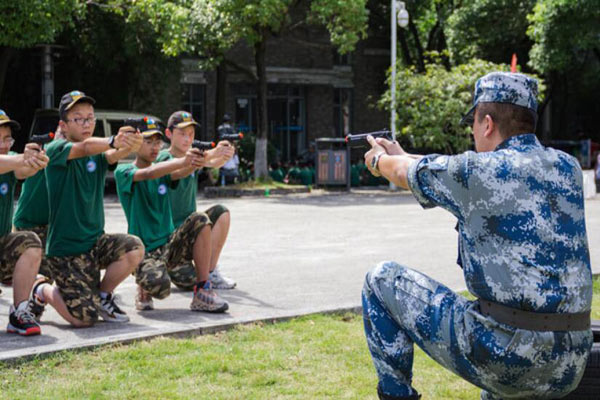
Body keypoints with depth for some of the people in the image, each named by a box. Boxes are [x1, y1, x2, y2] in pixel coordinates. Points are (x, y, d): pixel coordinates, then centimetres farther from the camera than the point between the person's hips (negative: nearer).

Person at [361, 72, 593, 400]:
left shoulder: (478, 171, -9)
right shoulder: (567, 168, 9)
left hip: (502, 358, -7)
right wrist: (401, 155, 37)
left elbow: (406, 173, 12)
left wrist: (380, 161, 36)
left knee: (381, 280, 11)